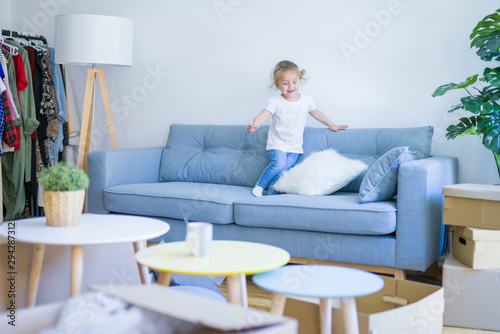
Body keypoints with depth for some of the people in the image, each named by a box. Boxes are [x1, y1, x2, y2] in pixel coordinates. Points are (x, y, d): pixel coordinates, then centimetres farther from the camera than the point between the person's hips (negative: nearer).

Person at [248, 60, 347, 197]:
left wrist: (331, 125, 27)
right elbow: (264, 114, -24)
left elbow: (316, 113, 22)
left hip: (294, 147, 3)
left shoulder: (306, 100, 4)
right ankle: (259, 186, -7)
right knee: (279, 163, -27)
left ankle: (270, 196, -1)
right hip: (277, 144, -3)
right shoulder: (275, 101, -9)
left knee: (283, 172, -15)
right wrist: (255, 124, -45)